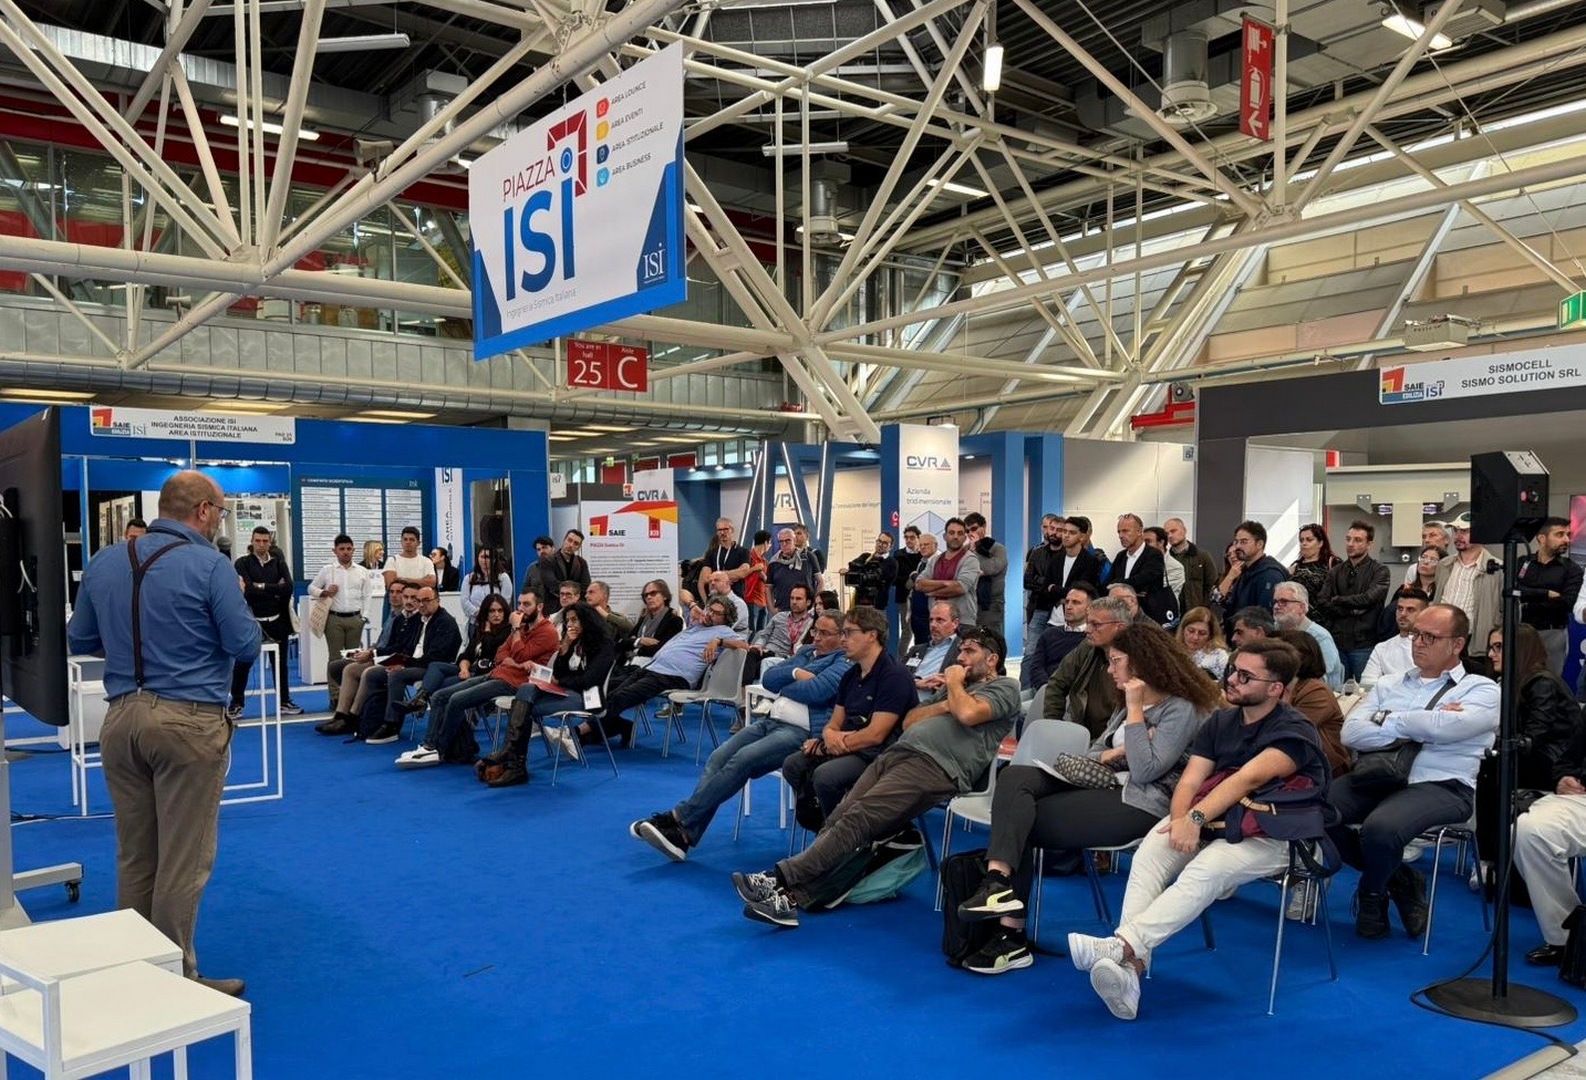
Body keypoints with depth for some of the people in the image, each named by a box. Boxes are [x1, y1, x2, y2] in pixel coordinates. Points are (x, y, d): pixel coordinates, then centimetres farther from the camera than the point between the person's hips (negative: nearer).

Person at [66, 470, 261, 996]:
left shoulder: (104, 562, 8)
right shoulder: (210, 565, -10)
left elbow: (79, 640, 16)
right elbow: (246, 645, -9)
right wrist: (238, 606, 10)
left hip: (121, 719, 6)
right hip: (188, 721, -6)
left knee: (134, 856, 15)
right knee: (183, 860, 2)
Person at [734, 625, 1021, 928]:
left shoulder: (1005, 687, 10)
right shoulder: (956, 688, 34)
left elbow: (968, 714, -12)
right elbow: (909, 721, 23)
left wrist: (954, 683, 7)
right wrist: (944, 704, 9)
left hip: (936, 766, -8)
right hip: (897, 753, 8)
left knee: (857, 819, -22)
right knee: (839, 818, -13)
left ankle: (779, 878, -26)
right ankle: (791, 898, -22)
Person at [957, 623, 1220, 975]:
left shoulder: (1181, 709, -4)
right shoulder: (1129, 703, 23)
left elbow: (1145, 771, -15)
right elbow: (1093, 753, 21)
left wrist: (1135, 710, -11)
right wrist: (1113, 753, -1)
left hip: (1137, 805, -8)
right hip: (1104, 788, 9)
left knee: (1021, 820, -17)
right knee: (1015, 776, -17)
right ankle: (998, 879, -31)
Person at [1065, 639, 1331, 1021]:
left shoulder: (1294, 732, -9)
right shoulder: (1219, 722, 12)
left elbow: (1248, 779, -25)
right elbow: (1190, 779, 2)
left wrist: (1197, 818, -37)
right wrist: (1180, 819, -20)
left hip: (1267, 836, -6)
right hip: (1206, 822, 6)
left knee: (1205, 870, -36)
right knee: (1147, 857, -24)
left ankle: (1121, 946, -47)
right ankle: (1130, 969, -38)